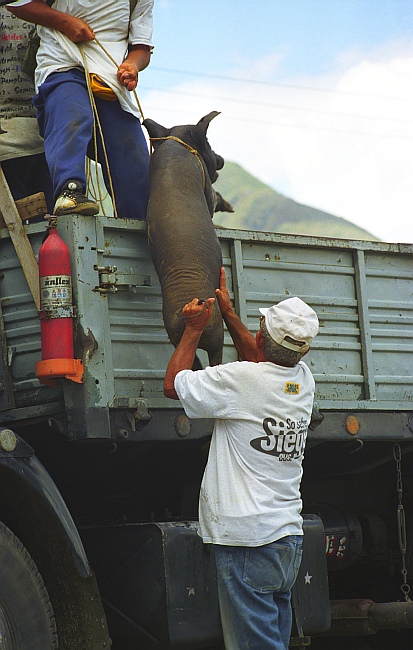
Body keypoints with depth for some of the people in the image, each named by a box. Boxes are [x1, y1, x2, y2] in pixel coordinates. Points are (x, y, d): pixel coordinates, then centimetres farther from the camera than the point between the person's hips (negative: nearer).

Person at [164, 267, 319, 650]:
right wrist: (227, 311, 33)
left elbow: (173, 385, -1)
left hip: (247, 542, -8)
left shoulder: (241, 381, -15)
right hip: (289, 536, 8)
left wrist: (194, 329, 9)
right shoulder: (303, 380, 7)